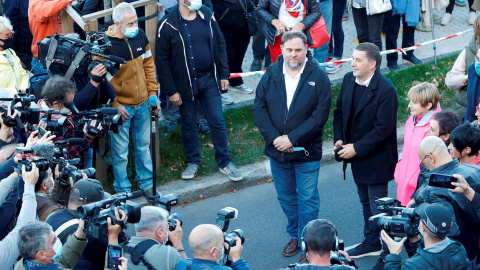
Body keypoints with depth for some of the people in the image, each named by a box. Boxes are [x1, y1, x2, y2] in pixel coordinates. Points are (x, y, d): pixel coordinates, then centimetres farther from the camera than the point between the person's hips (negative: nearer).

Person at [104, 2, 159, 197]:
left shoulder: (140, 36, -3)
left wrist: (152, 93, 5)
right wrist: (114, 105, -16)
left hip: (143, 104, 5)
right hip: (121, 107, -5)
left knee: (143, 145, 18)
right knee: (120, 151, 5)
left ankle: (146, 183, 35)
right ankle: (122, 191, 21)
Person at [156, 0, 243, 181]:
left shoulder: (207, 16, -2)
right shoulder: (168, 25, -14)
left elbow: (220, 44, 8)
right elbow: (162, 61, -10)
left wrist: (224, 74, 4)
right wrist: (171, 91, -10)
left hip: (209, 78, 3)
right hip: (185, 83, -3)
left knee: (218, 122, 6)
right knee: (188, 124, 11)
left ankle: (225, 162, 19)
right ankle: (193, 161, 29)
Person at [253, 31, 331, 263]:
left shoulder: (318, 76, -10)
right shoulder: (271, 75, -1)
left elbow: (320, 114, -15)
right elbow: (259, 107, -2)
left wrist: (292, 138, -19)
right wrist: (274, 138, -14)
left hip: (306, 152, -4)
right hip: (277, 150, 4)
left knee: (307, 198, 4)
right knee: (286, 197, 17)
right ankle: (294, 235, 36)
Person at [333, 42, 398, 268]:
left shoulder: (385, 90, -24)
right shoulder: (349, 80, -2)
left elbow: (383, 129, -24)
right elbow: (340, 111, 10)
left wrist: (356, 148, -21)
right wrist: (339, 139, -4)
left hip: (376, 160, -8)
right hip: (356, 156, 8)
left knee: (378, 207, 2)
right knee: (366, 201, 22)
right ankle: (371, 243, 39)